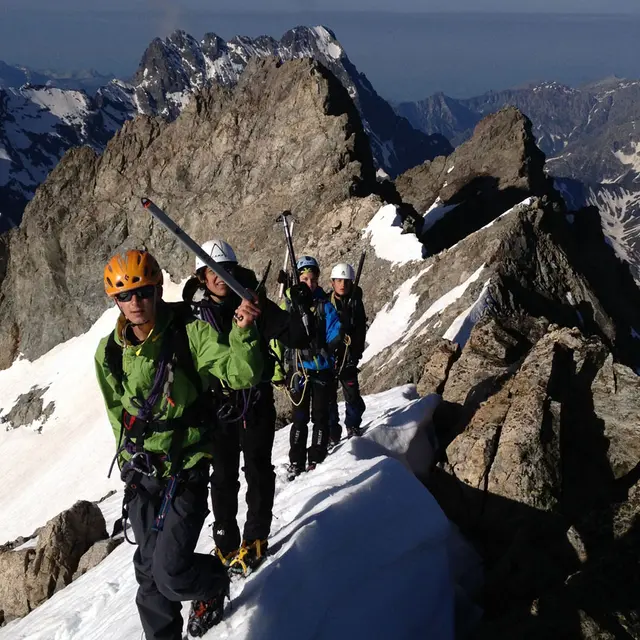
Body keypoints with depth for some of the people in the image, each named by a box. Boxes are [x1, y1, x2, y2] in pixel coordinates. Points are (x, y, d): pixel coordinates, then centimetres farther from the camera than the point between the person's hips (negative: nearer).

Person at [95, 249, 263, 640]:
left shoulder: (191, 333, -15)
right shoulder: (110, 352, -1)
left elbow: (240, 375, -22)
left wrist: (244, 333, -39)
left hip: (186, 471, -4)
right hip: (140, 473, 5)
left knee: (171, 574, -9)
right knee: (150, 571, 13)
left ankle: (214, 582, 24)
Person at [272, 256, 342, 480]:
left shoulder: (324, 304, 0)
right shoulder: (287, 305, -2)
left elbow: (335, 333, -4)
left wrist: (324, 348, -22)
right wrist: (277, 370, -3)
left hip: (322, 369, 1)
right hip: (298, 369, 0)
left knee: (320, 416, 5)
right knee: (300, 418, 5)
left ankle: (317, 460, 15)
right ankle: (296, 462, 14)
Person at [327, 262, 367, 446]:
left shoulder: (355, 303, 2)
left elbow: (360, 331, 2)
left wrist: (355, 354, -6)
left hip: (348, 357, 1)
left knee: (352, 394, 5)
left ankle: (353, 426, 26)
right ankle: (332, 433, 14)